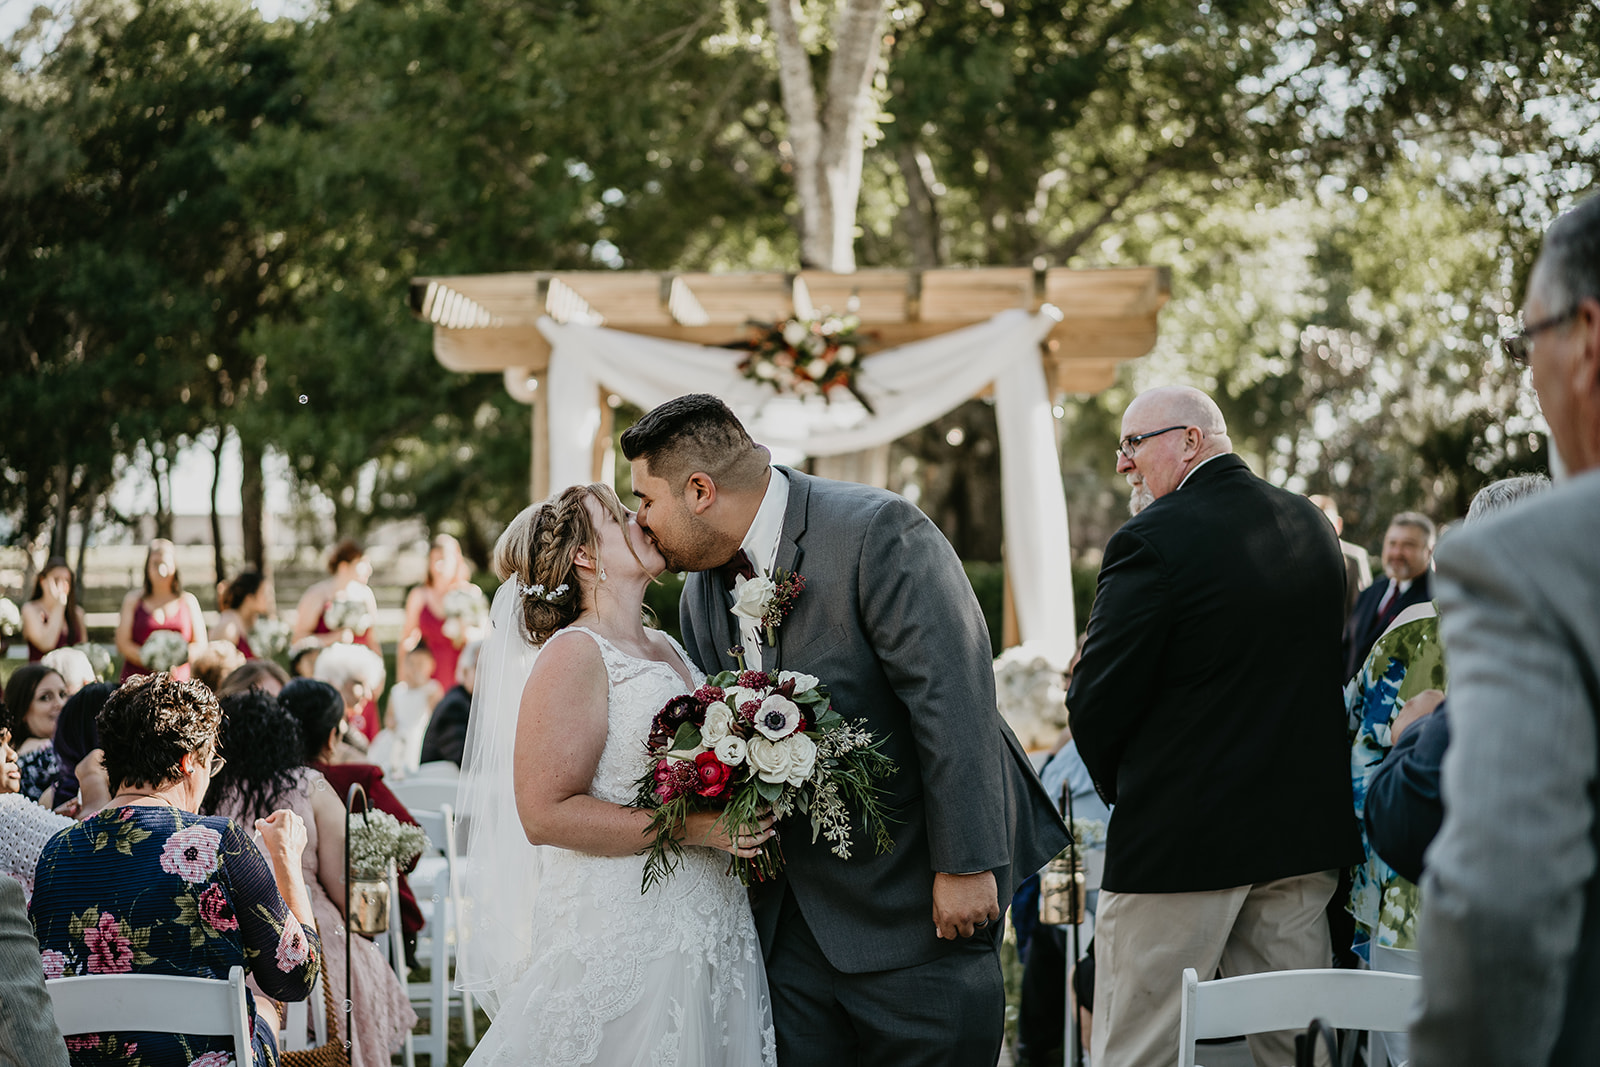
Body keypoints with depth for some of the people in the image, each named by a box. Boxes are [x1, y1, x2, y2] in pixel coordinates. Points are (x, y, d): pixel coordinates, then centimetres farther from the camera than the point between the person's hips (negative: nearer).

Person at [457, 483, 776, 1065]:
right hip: (623, 944, -8)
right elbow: (545, 813, -18)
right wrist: (691, 826, -21)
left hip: (710, 934, 8)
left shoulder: (668, 648, 14)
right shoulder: (573, 655, -11)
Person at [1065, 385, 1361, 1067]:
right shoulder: (1312, 525, 9)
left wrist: (1123, 791, 4)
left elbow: (1095, 704, -14)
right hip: (1305, 831, 7)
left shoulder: (1152, 542, -15)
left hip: (1180, 841, -7)